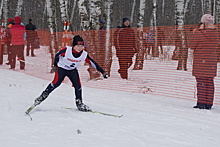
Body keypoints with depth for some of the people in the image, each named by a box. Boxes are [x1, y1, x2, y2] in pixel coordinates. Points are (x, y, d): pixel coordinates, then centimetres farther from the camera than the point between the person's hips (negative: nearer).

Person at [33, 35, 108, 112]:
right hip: (62, 69, -3)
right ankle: (43, 96, -4)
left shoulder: (84, 54, -18)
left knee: (78, 85, -9)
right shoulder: (67, 50, -28)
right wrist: (55, 66, -4)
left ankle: (79, 103, 8)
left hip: (73, 71, 3)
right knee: (56, 83, -19)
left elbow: (93, 63, -11)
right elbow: (57, 55, -11)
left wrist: (103, 72, -10)